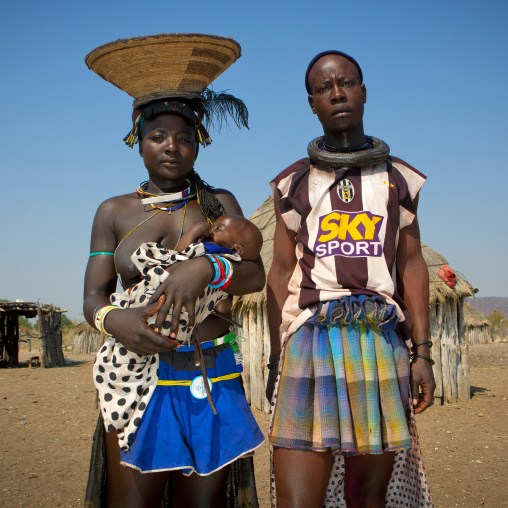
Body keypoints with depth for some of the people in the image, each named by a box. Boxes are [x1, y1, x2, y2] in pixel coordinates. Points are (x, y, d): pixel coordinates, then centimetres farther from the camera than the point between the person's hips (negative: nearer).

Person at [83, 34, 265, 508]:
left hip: (212, 379, 1)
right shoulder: (114, 212, 11)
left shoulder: (219, 203, 11)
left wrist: (204, 269, -22)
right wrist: (112, 319, -19)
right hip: (139, 375, 0)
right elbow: (93, 297, 5)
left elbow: (255, 274, -2)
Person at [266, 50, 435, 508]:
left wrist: (423, 353, 4)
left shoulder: (399, 179, 14)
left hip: (381, 341, 2)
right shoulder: (294, 183, 12)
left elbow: (411, 267, 12)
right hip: (311, 339, -1)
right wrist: (275, 359, 6)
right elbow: (281, 273, 11)